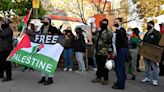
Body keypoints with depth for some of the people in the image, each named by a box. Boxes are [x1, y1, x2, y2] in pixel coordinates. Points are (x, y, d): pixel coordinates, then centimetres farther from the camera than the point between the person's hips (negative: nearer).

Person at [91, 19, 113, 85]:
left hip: (105, 53, -6)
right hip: (98, 52, 6)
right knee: (99, 66, 14)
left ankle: (106, 79, 10)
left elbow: (110, 43, -11)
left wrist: (109, 52, -15)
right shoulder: (98, 32, 15)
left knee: (105, 66, 0)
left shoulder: (108, 32, -6)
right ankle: (98, 78, 25)